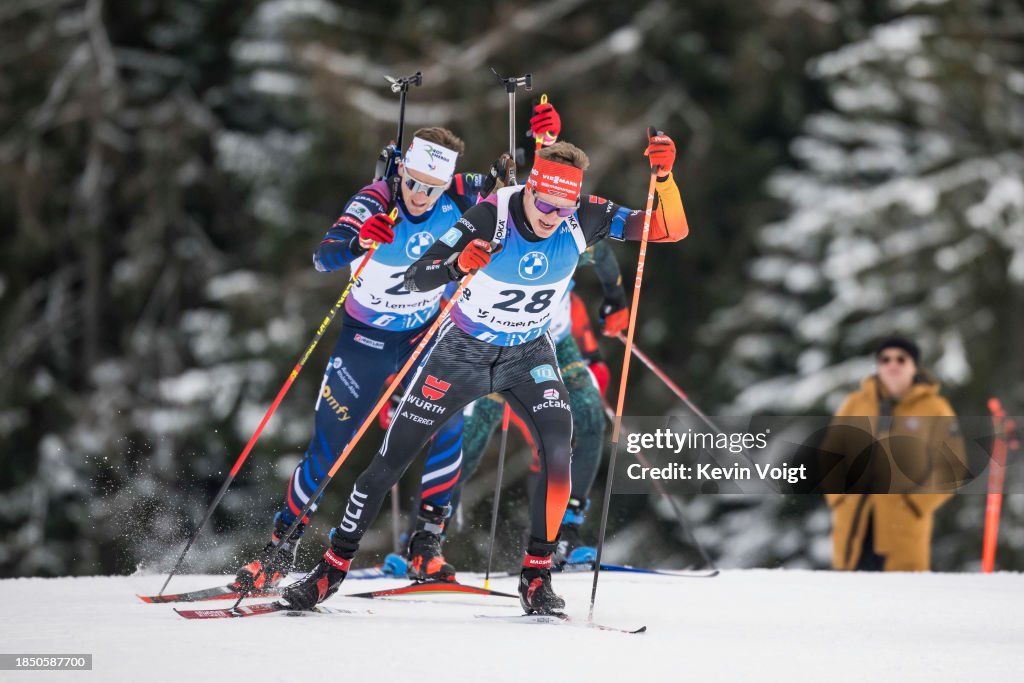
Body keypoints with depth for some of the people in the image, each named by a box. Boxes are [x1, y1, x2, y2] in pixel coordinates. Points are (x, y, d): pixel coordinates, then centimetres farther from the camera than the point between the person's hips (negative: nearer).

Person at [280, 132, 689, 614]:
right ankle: (333, 566, 18)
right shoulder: (491, 218, -28)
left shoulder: (582, 218, -19)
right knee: (392, 459, 2)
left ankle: (537, 575, -12)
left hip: (528, 354, 2)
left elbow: (670, 230, -21)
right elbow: (415, 278, -28)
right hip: (463, 351, -2)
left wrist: (663, 176, -38)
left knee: (558, 448, -24)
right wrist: (457, 265, -49)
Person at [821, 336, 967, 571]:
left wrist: (916, 505, -7)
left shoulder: (935, 409, 4)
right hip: (854, 526, 3)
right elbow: (829, 453, 19)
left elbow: (949, 466, 3)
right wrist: (838, 498, 6)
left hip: (904, 526, -3)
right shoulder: (856, 404, 12)